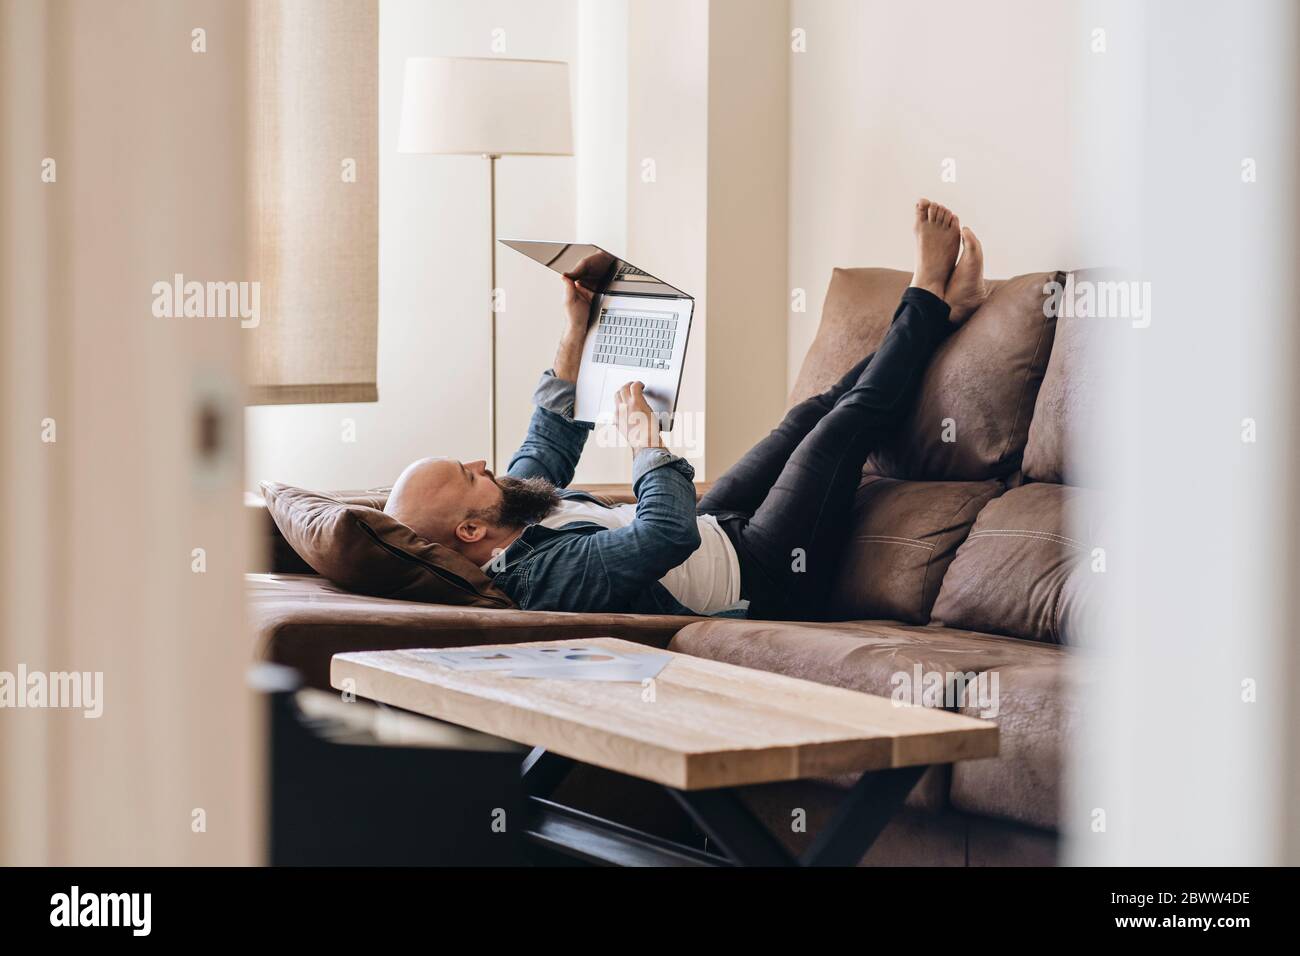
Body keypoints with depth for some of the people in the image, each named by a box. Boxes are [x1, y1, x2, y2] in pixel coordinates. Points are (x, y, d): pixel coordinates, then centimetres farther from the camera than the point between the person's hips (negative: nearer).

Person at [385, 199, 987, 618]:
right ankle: (929, 300, 15)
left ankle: (941, 305, 24)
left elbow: (549, 444, 10)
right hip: (761, 578, -9)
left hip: (716, 529, 9)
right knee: (847, 422, -6)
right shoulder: (548, 573, -38)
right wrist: (645, 437, -27)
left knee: (815, 412, 12)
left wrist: (575, 327, 8)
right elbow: (668, 531, -45)